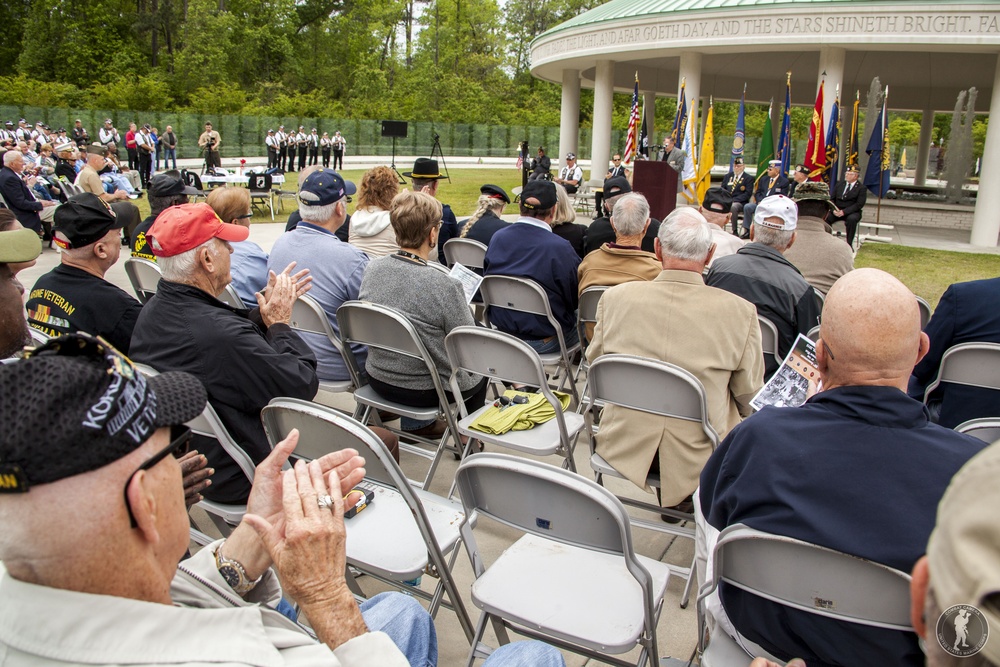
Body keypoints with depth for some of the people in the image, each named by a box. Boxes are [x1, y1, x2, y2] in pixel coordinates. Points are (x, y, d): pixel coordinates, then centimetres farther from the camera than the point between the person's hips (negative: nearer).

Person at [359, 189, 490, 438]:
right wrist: (465, 307, 3)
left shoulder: (372, 268, -10)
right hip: (423, 392, -5)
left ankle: (418, 422, 36)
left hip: (378, 379, 6)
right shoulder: (444, 286, -28)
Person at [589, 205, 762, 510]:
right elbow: (749, 397, -6)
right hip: (699, 459, -2)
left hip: (623, 448, 2)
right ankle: (684, 499, 37)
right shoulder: (740, 312, -17)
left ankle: (669, 498, 39)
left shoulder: (615, 297, -12)